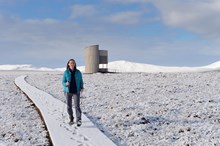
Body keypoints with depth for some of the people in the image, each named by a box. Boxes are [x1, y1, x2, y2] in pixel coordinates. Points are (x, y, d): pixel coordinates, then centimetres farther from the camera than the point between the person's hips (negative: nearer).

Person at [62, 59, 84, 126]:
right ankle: (71, 119, 26)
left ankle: (78, 120, -11)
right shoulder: (66, 72, -1)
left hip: (76, 91, -1)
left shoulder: (78, 72, 1)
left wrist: (82, 88, -9)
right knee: (69, 106, 8)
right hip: (68, 91, 1)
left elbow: (81, 81, 8)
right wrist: (66, 84, -23)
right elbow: (63, 82, 0)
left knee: (77, 106, -11)